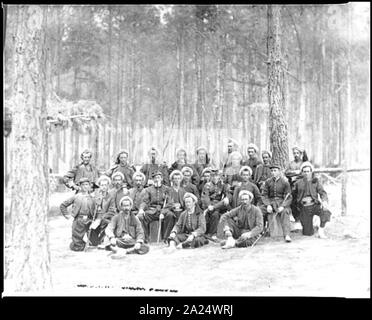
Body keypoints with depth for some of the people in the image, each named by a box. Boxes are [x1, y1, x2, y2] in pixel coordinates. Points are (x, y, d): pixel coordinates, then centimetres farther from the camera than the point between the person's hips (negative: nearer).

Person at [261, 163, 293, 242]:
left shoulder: (285, 182, 0)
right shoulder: (268, 182, 7)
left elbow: (289, 197, -3)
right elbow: (264, 195, 4)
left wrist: (283, 206, -19)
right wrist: (268, 205, -14)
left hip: (282, 201, -2)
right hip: (270, 202, 2)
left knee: (285, 212, -31)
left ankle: (286, 235, -35)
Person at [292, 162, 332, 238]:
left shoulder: (315, 181, 6)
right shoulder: (298, 183, 7)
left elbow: (322, 192, -5)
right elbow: (293, 194, 18)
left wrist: (324, 201, -24)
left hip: (315, 205, 0)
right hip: (304, 208, 0)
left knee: (325, 212, -35)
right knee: (308, 233, -3)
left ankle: (321, 231, -15)